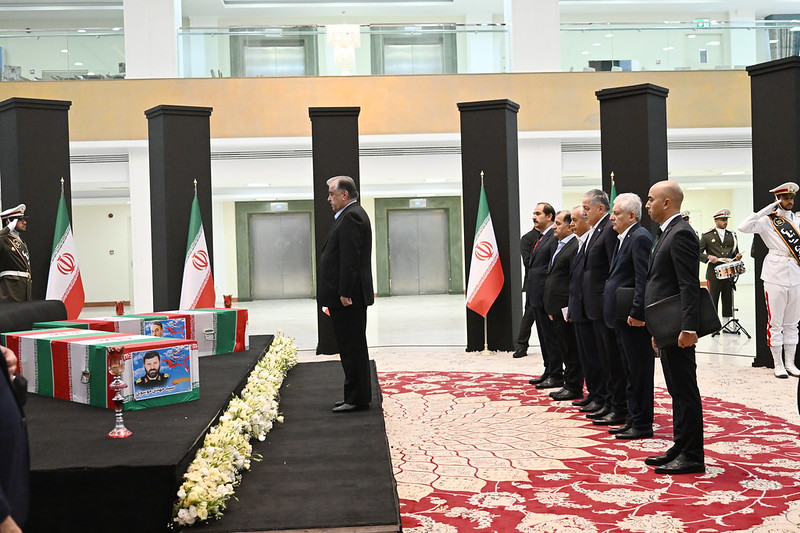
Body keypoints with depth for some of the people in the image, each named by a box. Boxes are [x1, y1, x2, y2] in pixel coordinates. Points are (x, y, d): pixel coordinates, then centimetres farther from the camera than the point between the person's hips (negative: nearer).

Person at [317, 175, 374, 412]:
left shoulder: (351, 217, -15)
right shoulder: (352, 215, 19)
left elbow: (350, 258, -22)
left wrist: (345, 293, -23)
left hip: (348, 297, -11)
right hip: (348, 295, 11)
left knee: (352, 347, -5)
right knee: (352, 346, 14)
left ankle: (358, 397, 0)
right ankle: (356, 395, 22)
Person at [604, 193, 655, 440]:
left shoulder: (640, 238, -14)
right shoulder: (626, 238, 16)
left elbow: (643, 279, -21)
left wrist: (637, 313, -23)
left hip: (634, 319, -10)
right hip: (623, 317, 10)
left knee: (639, 373, -1)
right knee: (631, 373, 15)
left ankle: (642, 425, 6)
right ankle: (633, 420, 24)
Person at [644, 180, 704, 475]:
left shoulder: (681, 234, -15)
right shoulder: (667, 233, 16)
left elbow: (690, 286, -21)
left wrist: (688, 328, -26)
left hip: (677, 329, -10)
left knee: (685, 391, -3)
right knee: (678, 392, 15)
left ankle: (692, 456, 4)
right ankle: (680, 448, 23)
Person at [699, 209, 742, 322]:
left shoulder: (732, 236, 14)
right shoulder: (707, 236, 2)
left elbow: (735, 253, 20)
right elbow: (698, 253, -2)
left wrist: (737, 257, -3)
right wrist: (708, 257, -20)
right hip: (714, 273, -4)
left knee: (728, 300, 6)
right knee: (713, 300, -1)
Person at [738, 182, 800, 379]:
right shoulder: (767, 220, -2)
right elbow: (744, 227, -19)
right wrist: (767, 210, -15)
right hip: (775, 276, -5)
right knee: (775, 323, -1)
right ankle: (778, 365, 6)